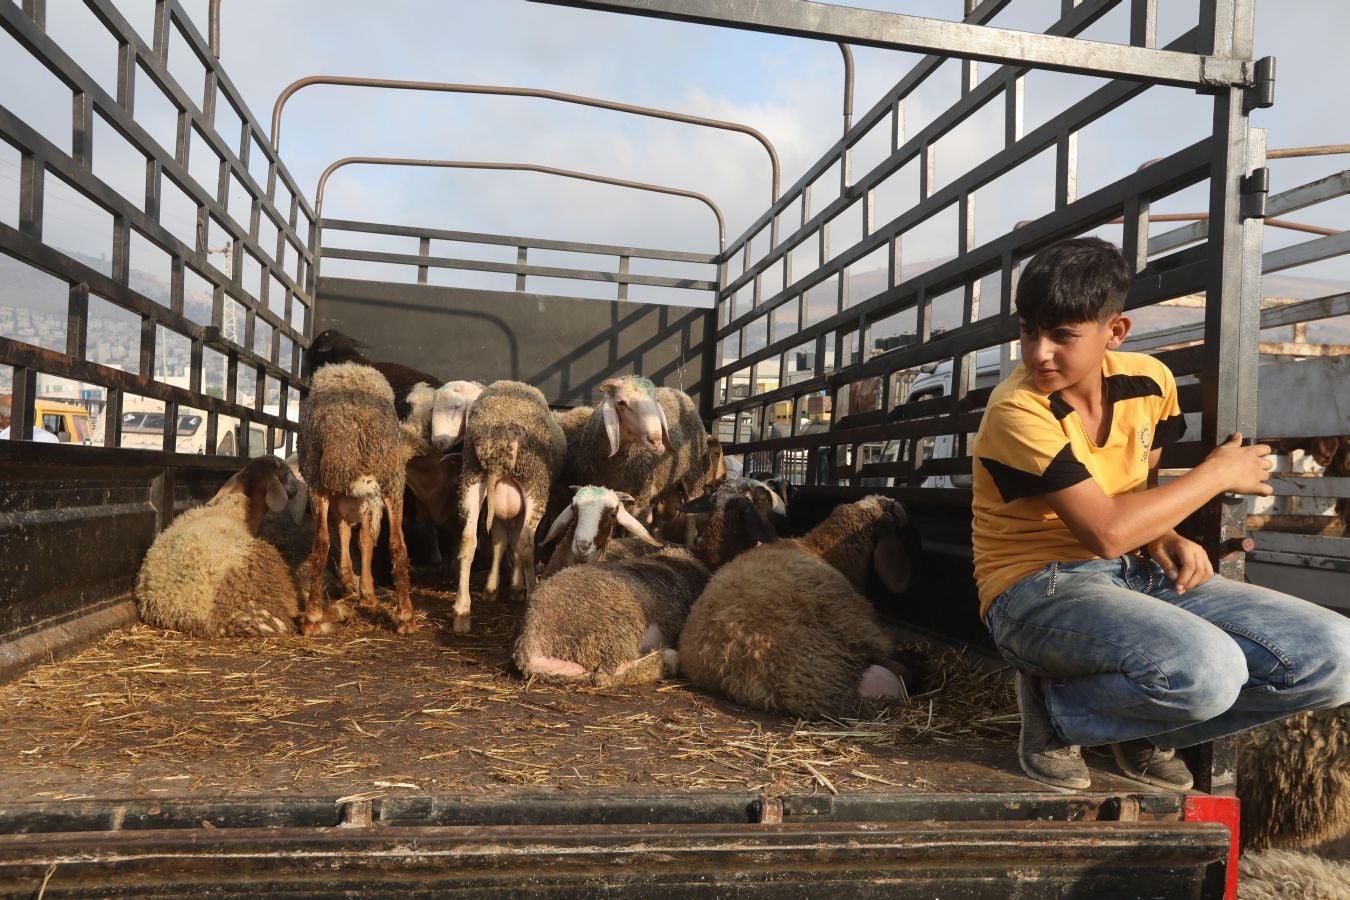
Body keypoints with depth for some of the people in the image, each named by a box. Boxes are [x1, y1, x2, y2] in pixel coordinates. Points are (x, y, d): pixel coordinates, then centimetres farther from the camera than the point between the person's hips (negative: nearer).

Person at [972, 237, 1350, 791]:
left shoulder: (1148, 381, 2)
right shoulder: (1019, 412, -18)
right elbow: (1106, 532, -23)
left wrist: (1167, 538, -3)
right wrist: (1216, 474, -10)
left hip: (1137, 576, 7)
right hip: (1039, 588, -7)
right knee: (1205, 671, -35)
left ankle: (1143, 730, 7)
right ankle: (1054, 710, -5)